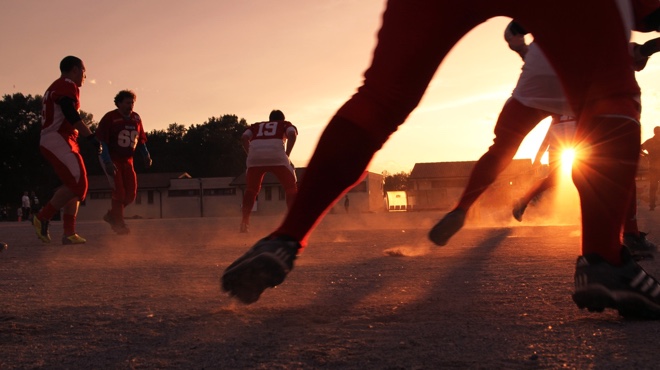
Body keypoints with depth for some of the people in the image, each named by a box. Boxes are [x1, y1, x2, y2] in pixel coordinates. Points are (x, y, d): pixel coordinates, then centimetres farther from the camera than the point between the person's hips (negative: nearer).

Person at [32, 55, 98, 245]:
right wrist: (91, 136, -21)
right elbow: (71, 115, -20)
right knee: (77, 184, -16)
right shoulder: (68, 85, -7)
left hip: (49, 142, 11)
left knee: (75, 186, 7)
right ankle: (42, 218, -10)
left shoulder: (55, 87, 26)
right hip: (58, 141, -11)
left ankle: (69, 233, 3)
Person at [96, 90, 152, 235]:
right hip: (112, 159, -6)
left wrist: (146, 155, -2)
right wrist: (107, 162, -24)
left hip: (127, 160, 6)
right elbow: (102, 141, -15)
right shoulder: (110, 118, -13)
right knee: (119, 191, -12)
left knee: (131, 193, 2)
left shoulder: (136, 118, 6)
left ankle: (112, 215, 22)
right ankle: (119, 223, 1)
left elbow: (141, 140, 15)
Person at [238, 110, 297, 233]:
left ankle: (244, 222, 14)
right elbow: (292, 134, 6)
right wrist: (287, 155, 5)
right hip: (277, 155, -2)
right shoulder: (286, 124, 30)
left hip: (255, 155, 2)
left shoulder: (256, 126, 35)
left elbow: (244, 138, 15)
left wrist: (251, 155, 14)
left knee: (251, 189, 21)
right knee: (291, 187, 11)